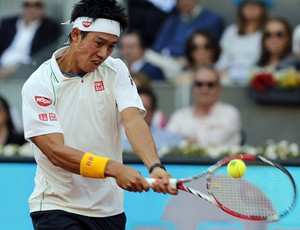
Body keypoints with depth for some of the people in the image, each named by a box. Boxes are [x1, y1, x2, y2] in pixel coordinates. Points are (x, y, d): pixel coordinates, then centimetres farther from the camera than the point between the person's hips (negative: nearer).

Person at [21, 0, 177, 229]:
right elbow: (56, 151, -19)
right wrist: (114, 169, -32)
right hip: (56, 208, -4)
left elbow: (133, 120, -12)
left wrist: (155, 166, -31)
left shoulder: (115, 70, 3)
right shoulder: (38, 85, -10)